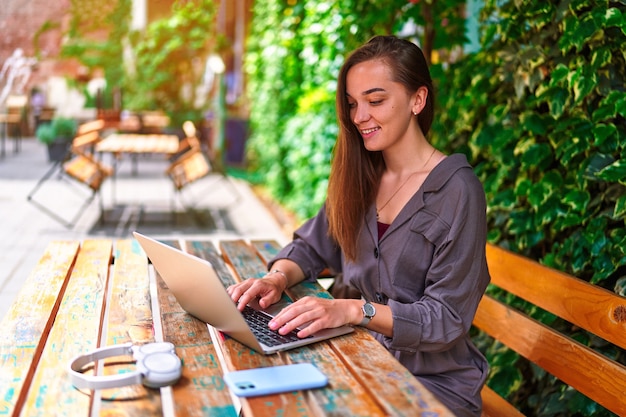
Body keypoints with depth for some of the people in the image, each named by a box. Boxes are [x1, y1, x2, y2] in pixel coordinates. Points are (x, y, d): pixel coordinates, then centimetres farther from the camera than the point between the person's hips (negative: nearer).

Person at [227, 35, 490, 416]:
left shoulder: (457, 190, -15)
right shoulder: (360, 178, 4)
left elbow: (446, 317, -17)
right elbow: (310, 247, 12)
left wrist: (353, 310, -31)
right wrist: (278, 278, -11)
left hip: (435, 382, -5)